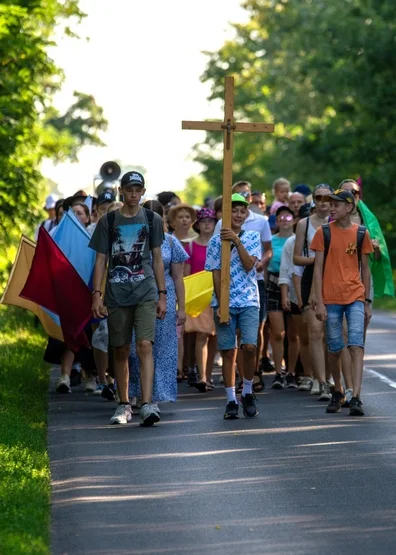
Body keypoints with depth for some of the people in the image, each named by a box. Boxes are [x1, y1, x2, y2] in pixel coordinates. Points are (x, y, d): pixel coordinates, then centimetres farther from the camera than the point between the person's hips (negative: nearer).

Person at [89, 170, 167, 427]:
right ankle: (124, 406, 16)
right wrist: (97, 294, -3)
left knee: (145, 345, -15)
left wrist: (162, 295, 5)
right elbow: (101, 260, 6)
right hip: (116, 294, 1)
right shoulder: (108, 221, 6)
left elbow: (157, 259, 10)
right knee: (121, 350, 6)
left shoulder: (152, 220, 7)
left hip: (146, 293, -1)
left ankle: (147, 404, -21)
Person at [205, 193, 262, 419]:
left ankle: (248, 392, 7)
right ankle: (232, 400, 8)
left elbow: (249, 265, -7)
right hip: (224, 302, 0)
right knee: (228, 351, 1)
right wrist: (220, 305, -7)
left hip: (249, 301, 0)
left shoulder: (253, 237, 7)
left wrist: (237, 241, -16)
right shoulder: (216, 241, 4)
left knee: (249, 347, -13)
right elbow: (216, 274, 0)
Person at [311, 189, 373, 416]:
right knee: (335, 349, 6)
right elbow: (318, 268, 1)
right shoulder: (324, 232, 2)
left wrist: (367, 302, 9)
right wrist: (319, 302, -6)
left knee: (356, 345, -11)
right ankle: (338, 393, 25)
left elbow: (365, 269, 11)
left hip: (355, 297, 0)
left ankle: (356, 397, -17)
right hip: (331, 299, 0)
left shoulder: (361, 233, 5)